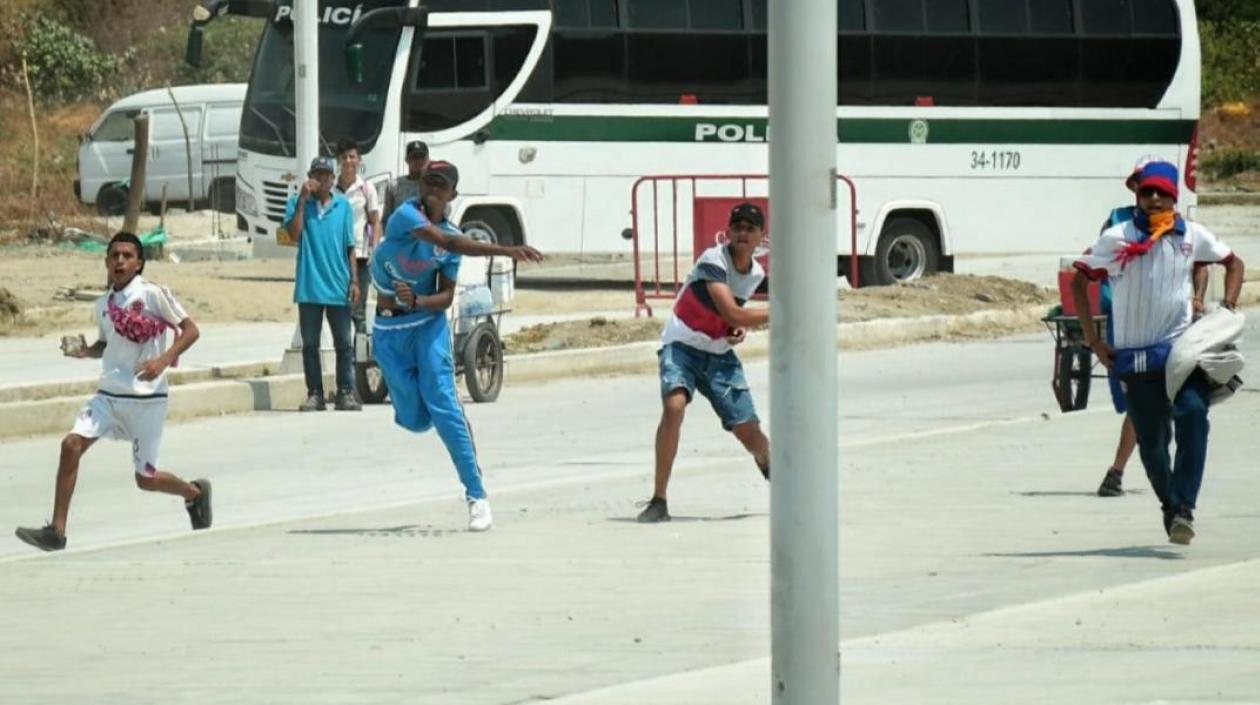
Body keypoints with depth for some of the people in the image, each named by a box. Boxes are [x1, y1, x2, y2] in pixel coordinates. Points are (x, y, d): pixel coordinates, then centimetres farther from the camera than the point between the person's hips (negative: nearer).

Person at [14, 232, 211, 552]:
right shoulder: (103, 304, 9)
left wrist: (163, 360, -22)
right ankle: (56, 531, -14)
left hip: (147, 397, -5)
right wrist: (84, 351, 2)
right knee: (72, 444, -16)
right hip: (109, 394, 5)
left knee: (147, 479, 2)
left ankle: (195, 492, 35)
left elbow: (190, 330, -7)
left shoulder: (153, 294, -9)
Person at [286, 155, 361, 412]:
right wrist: (303, 200, -14)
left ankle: (346, 393, 5)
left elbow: (350, 246, 8)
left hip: (338, 286, 1)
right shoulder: (298, 204, 3)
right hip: (309, 287, -1)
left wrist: (354, 281, 3)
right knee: (310, 344, 4)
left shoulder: (343, 206, 7)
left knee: (344, 343, 1)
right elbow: (294, 233, -13)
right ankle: (314, 394, 9)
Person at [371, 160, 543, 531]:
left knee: (443, 408, -15)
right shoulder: (406, 215, -13)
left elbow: (446, 297, -1)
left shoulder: (452, 235, 0)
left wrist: (418, 301, -24)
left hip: (427, 323, 1)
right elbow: (448, 243, -29)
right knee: (414, 418, 0)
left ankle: (477, 496, -15)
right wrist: (507, 251, -39)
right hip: (389, 330, -1)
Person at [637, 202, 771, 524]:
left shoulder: (756, 273, 3)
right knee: (674, 406, -32)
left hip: (720, 354, 6)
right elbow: (731, 313, -28)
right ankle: (658, 501, -26)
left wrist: (741, 327, -1)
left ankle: (773, 473, 37)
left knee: (748, 428, 1)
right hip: (682, 347, -6)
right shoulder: (713, 261, -20)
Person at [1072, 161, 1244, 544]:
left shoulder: (1192, 236, 5)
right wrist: (1094, 341, 2)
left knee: (1193, 414, -24)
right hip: (1135, 355, 0)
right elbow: (1079, 282, 7)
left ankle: (1184, 507, -27)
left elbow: (1233, 263, 21)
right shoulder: (1116, 239, -1)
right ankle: (1171, 507, 28)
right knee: (1151, 441, 4)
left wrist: (1228, 308, 4)